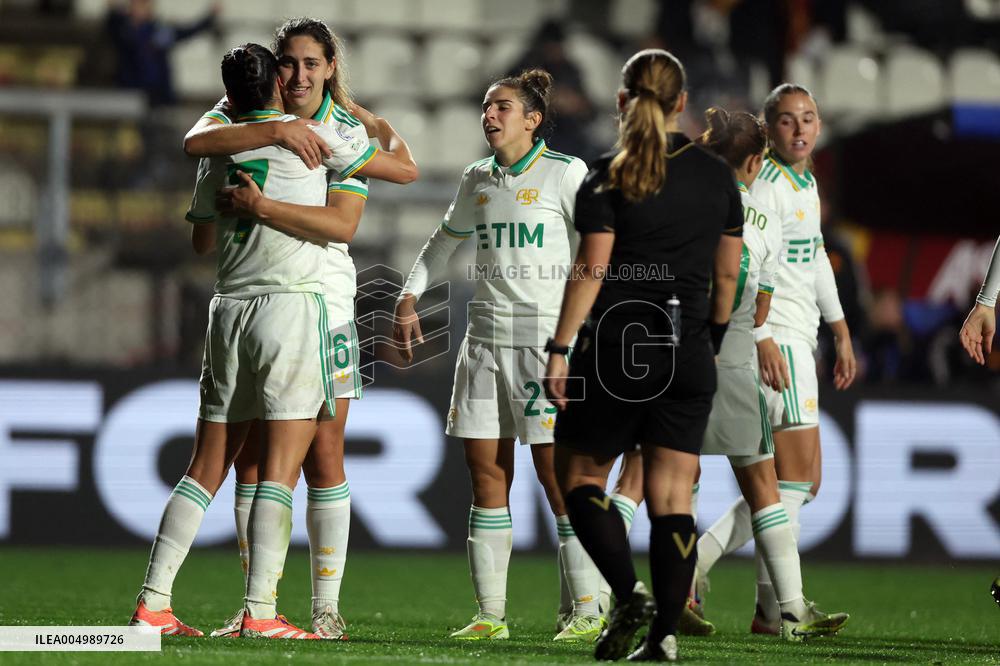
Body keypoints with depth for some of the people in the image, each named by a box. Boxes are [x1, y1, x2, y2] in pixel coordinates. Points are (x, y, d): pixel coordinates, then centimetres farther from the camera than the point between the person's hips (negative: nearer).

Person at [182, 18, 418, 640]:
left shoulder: (350, 129, -3)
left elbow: (343, 223, -17)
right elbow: (197, 141, -21)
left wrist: (263, 205, -27)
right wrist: (276, 130, -30)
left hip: (323, 303, -2)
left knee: (323, 455, -3)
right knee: (251, 457, 2)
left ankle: (327, 607, 2)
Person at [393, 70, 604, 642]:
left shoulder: (565, 174, -3)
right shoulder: (478, 179, 14)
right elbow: (445, 241, 28)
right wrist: (411, 298, 18)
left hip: (548, 335, -6)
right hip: (486, 336, 6)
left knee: (556, 470, -8)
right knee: (486, 473, 3)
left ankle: (586, 610, -1)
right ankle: (491, 613, 7)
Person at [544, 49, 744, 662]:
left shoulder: (608, 178, -7)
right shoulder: (717, 175, 6)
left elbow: (591, 271, -12)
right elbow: (727, 274, 11)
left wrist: (559, 350, -11)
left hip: (617, 349, -3)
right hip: (688, 356, 4)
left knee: (579, 475, 11)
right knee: (673, 498, 4)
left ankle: (629, 593, -7)